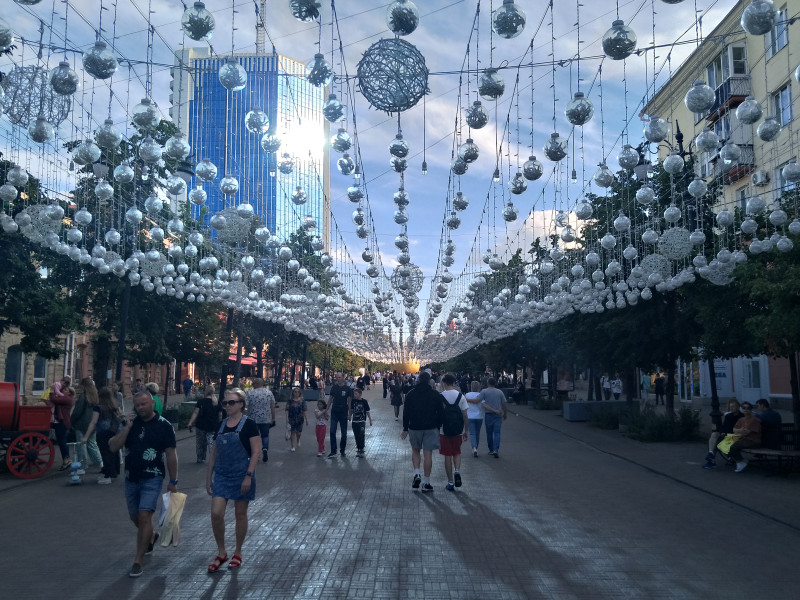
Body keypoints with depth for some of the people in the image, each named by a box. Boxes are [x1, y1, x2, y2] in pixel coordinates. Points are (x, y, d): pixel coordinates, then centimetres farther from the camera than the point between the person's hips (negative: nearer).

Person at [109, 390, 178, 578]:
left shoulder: (164, 426, -7)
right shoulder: (131, 423, 6)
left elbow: (171, 455, -5)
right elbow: (113, 447, -3)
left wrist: (173, 481, -6)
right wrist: (127, 428, -14)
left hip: (152, 478, -5)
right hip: (131, 478, 6)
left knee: (144, 516, -14)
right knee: (135, 517, 17)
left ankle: (138, 561, -7)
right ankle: (151, 537, 47)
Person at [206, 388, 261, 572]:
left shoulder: (248, 425, -8)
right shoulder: (221, 425, 8)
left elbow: (256, 452, -12)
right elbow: (214, 452, 13)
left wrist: (249, 476, -18)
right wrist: (209, 476, 11)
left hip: (241, 475, -4)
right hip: (221, 474, 4)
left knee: (240, 514, 7)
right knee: (216, 513, -6)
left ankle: (237, 553, 23)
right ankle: (221, 553, 12)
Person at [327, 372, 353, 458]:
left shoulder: (347, 388, -4)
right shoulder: (334, 387, 4)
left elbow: (349, 401, -2)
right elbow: (330, 399, 11)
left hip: (343, 412, -2)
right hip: (334, 412, 2)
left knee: (344, 433, 6)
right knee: (332, 432, -6)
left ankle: (342, 451, 20)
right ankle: (333, 452, -3)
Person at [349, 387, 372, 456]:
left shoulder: (364, 402, -6)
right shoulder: (353, 401, 2)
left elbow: (367, 412, 1)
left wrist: (370, 420, 3)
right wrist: (349, 416, 5)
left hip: (362, 421, -4)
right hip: (354, 421, 4)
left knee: (361, 436, -7)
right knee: (356, 436, 8)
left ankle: (361, 449, 1)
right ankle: (358, 449, 17)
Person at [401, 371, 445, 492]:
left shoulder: (410, 394, 1)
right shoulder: (436, 394, -1)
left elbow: (406, 413, 3)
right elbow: (441, 412, 1)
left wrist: (405, 429, 9)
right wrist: (439, 427, 10)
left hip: (414, 427, 1)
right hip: (431, 428, -1)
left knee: (415, 451, 20)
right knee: (428, 454, 1)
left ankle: (416, 474, 2)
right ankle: (426, 483, 4)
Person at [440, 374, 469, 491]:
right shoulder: (460, 396, -3)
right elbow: (465, 415, -1)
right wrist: (467, 431, 9)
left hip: (444, 431, -2)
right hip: (458, 431, 2)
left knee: (447, 456, 7)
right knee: (457, 452, 22)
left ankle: (450, 483, 11)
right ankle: (457, 471, -4)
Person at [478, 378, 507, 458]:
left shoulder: (484, 392, -4)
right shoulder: (500, 392, 3)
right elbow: (504, 404, 5)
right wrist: (505, 414, 17)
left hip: (488, 415, -1)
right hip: (498, 415, 1)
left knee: (489, 433, 11)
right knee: (497, 433, -2)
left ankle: (491, 450, 20)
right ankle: (496, 450, -18)